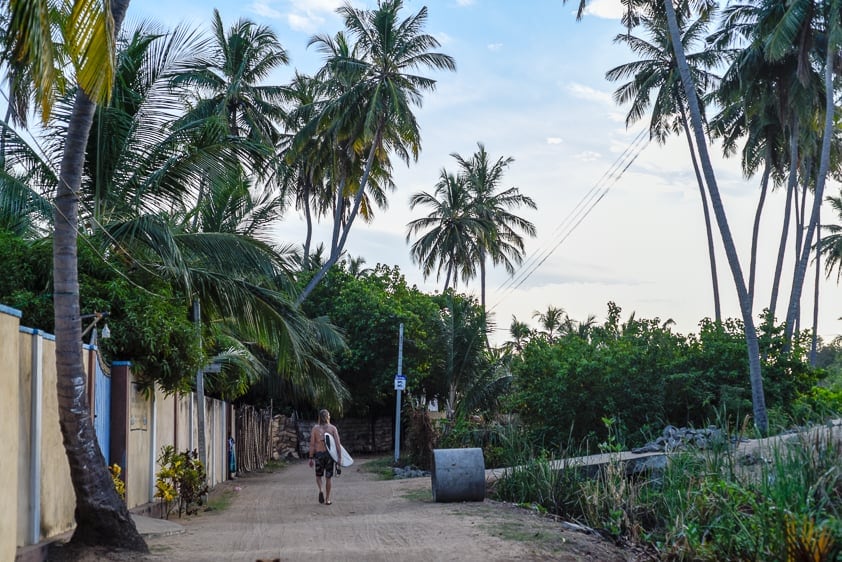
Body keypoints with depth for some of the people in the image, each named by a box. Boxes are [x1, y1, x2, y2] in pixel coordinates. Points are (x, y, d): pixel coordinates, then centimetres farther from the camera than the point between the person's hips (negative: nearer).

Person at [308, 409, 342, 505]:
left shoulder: (315, 429, 1)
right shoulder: (333, 428, 0)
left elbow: (312, 444, -3)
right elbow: (338, 443, -7)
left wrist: (311, 458, 1)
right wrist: (340, 457, -6)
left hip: (319, 454, 0)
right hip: (330, 454, 0)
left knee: (318, 476, 17)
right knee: (328, 477, 10)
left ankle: (321, 490, -10)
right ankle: (327, 499, 11)